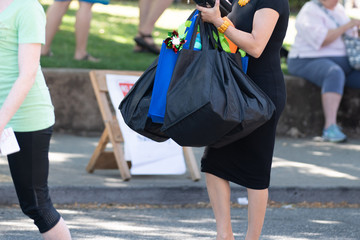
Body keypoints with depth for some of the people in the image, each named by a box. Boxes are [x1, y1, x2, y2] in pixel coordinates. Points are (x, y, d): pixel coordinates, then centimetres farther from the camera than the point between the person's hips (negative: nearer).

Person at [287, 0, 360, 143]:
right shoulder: (310, 12, -12)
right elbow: (321, 40, -24)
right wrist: (347, 26, -19)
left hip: (340, 62, 9)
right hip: (309, 62, -9)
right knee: (335, 74, -39)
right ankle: (330, 127, -48)